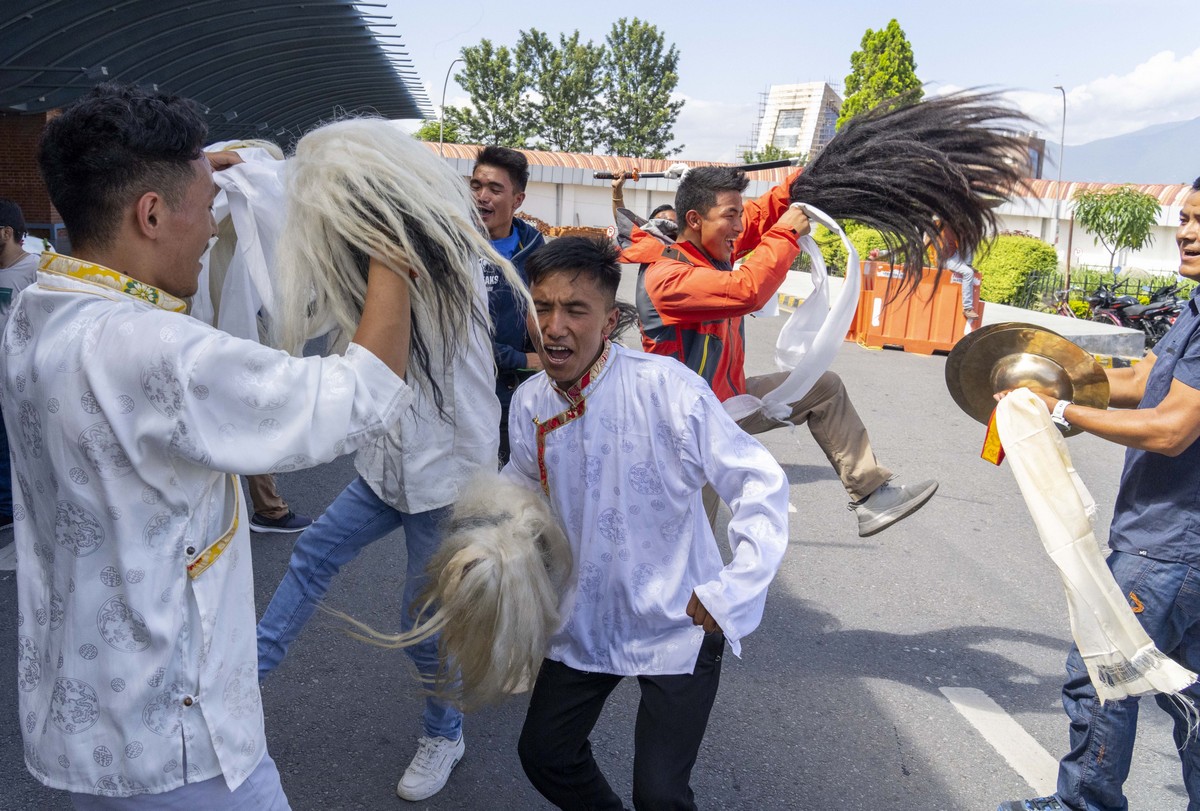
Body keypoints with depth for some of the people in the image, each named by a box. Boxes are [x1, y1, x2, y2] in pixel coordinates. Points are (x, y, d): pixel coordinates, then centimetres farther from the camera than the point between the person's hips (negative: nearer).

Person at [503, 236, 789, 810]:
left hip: (677, 627, -5)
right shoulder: (530, 403, -7)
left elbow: (761, 484, -22)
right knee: (543, 756, 15)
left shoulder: (666, 387, -25)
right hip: (585, 622, 5)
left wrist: (732, 595, -26)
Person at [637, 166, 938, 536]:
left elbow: (759, 214, 5)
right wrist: (786, 233, -28)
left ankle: (871, 495, 13)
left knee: (824, 388, 9)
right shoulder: (665, 277, -29)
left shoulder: (710, 246, -3)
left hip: (730, 397, 9)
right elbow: (746, 291, -40)